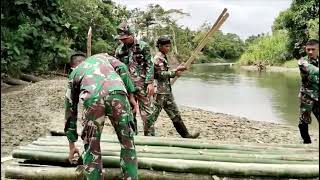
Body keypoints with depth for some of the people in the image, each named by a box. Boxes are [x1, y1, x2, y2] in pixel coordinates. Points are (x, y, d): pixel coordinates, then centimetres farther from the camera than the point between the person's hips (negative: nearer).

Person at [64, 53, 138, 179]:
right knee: (127, 143, 16)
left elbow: (70, 108, 39)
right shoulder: (101, 56, 40)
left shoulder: (74, 74, 38)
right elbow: (122, 68, 17)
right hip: (116, 92, 0)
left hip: (92, 98, 0)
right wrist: (131, 93, 17)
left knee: (92, 148, 18)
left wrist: (71, 145, 45)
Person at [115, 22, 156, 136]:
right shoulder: (119, 50, 9)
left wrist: (150, 83, -11)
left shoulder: (143, 46, 0)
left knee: (147, 112, -2)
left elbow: (149, 65, -3)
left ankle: (150, 137, 8)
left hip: (142, 84, -3)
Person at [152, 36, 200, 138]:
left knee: (175, 114, 11)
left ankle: (185, 134, 15)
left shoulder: (163, 57, 17)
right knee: (154, 114, -1)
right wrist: (174, 73, -12)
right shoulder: (158, 58, -12)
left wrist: (177, 70, 6)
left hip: (167, 91, 10)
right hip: (160, 91, -10)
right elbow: (161, 74, -18)